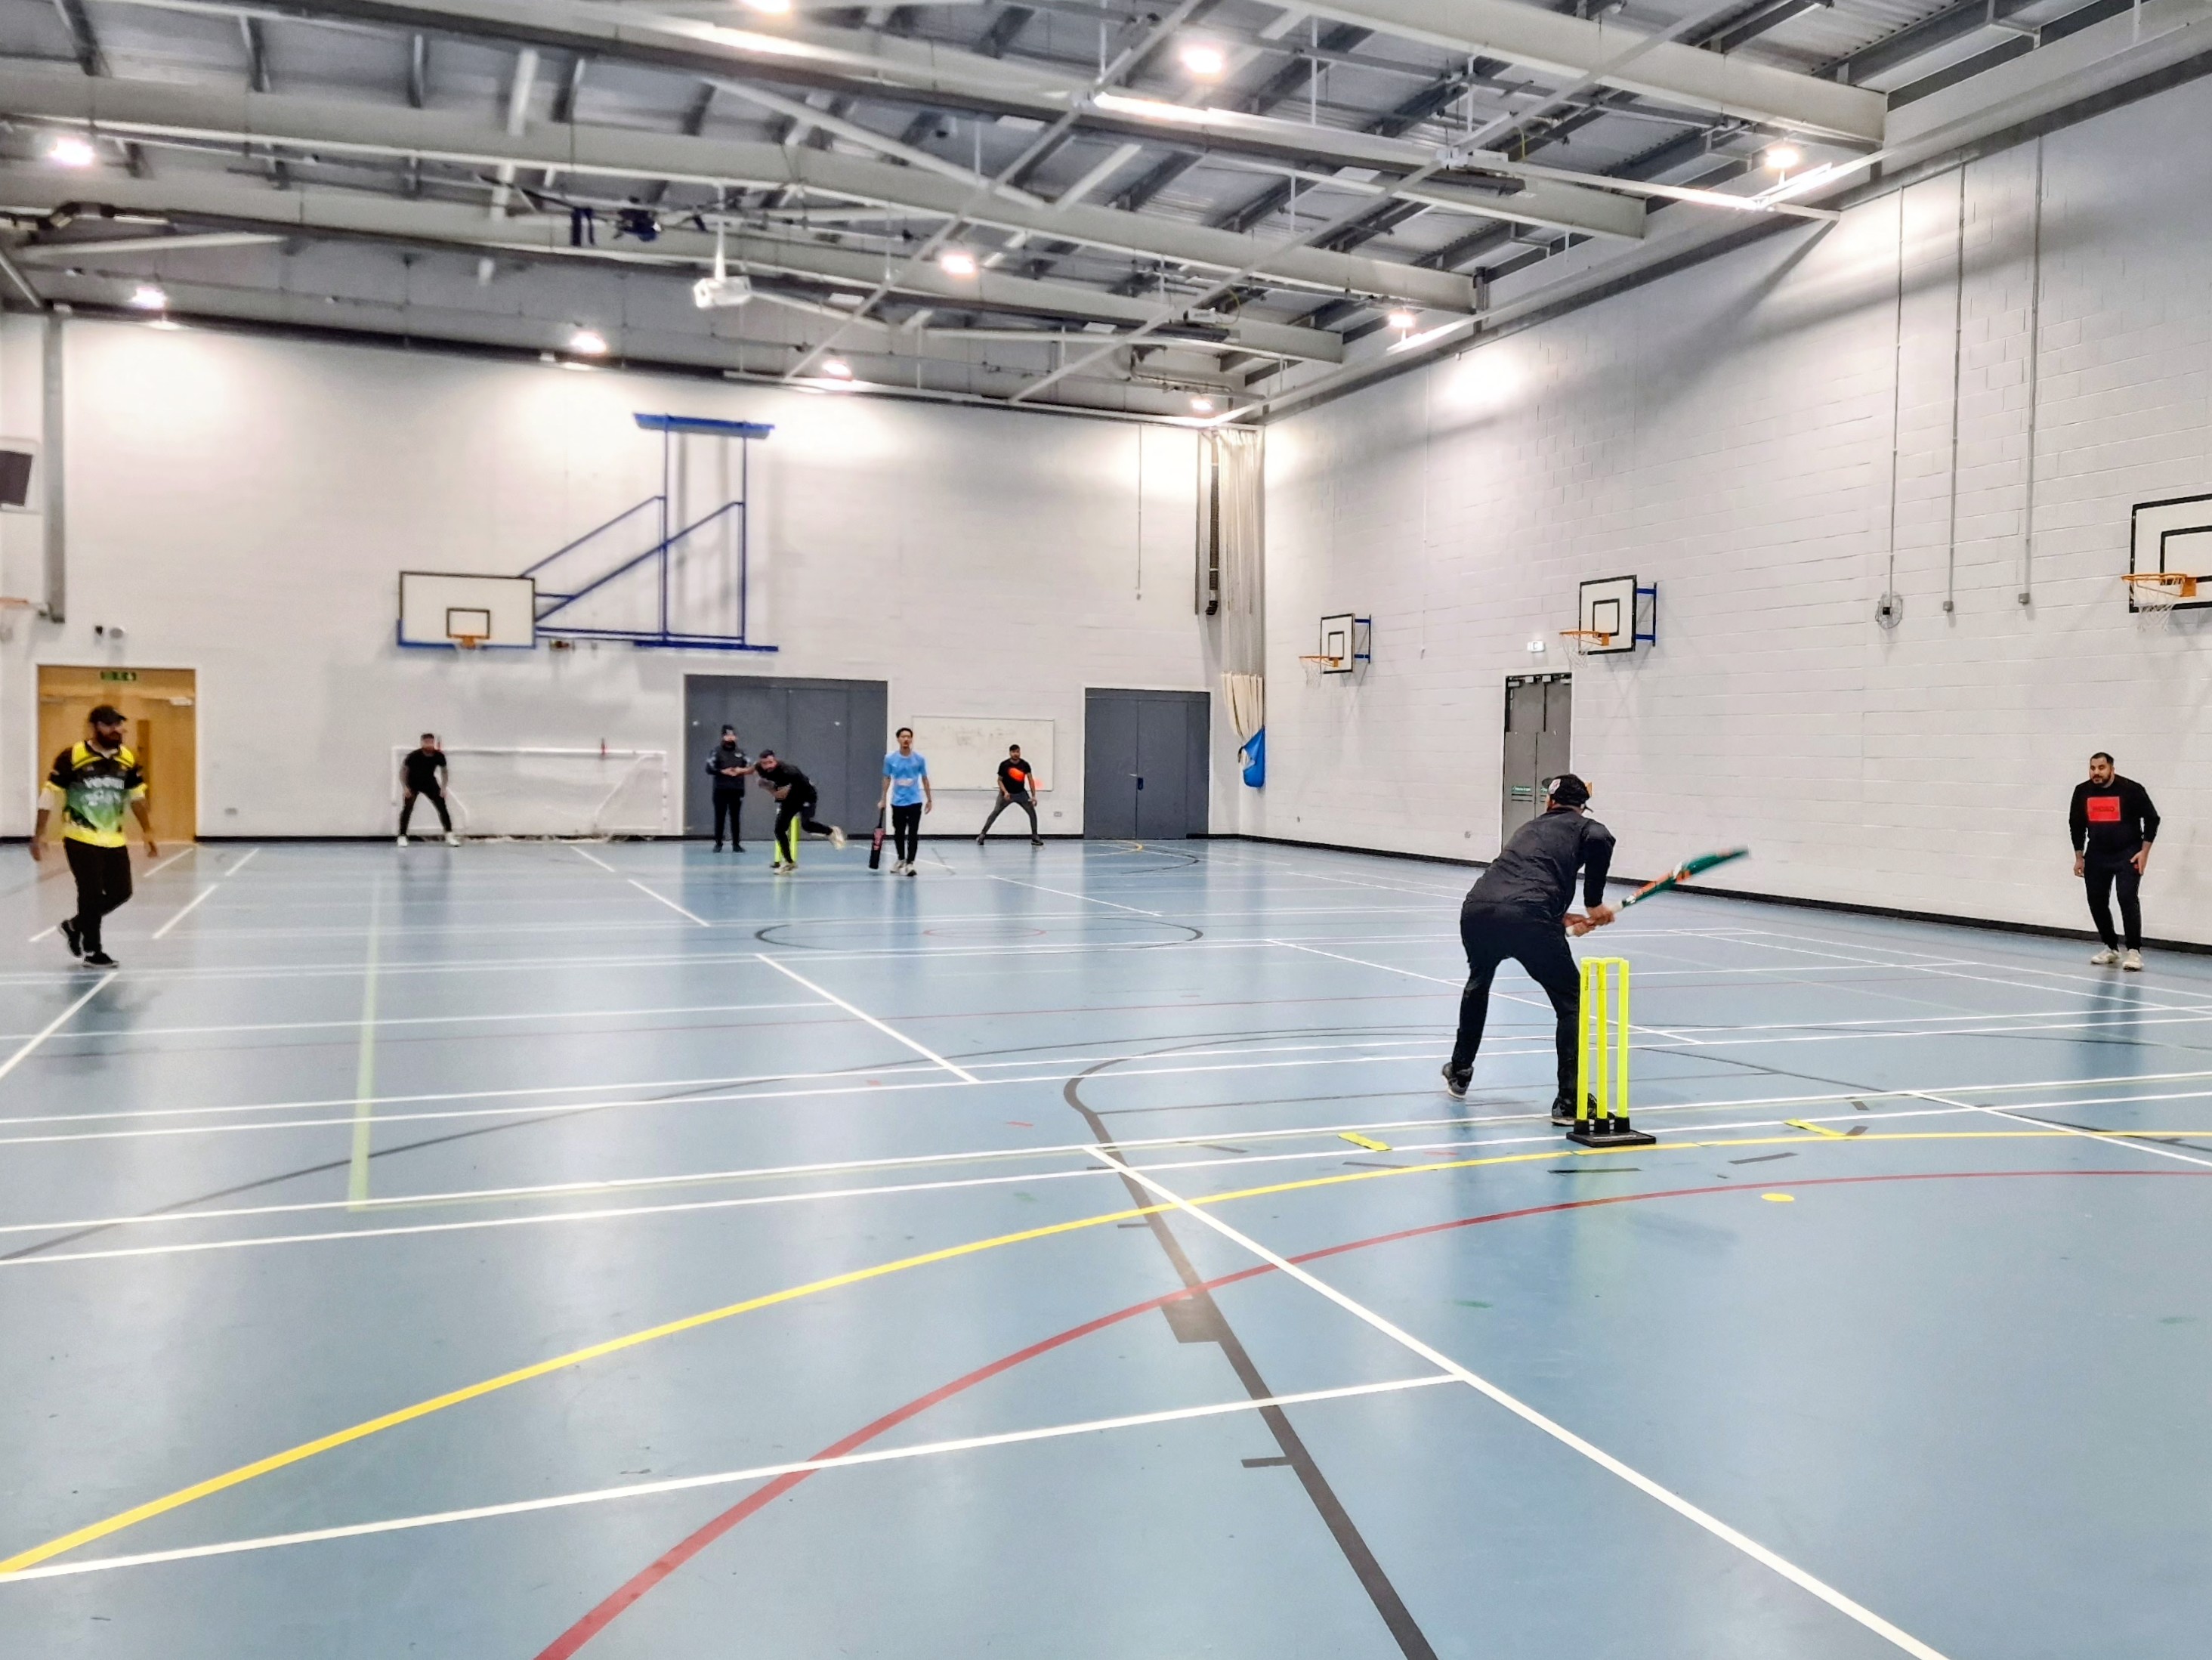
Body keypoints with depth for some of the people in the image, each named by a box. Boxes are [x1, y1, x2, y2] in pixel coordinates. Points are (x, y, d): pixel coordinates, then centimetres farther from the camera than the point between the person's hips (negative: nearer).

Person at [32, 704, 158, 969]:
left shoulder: (127, 759, 2)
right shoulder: (72, 757, -13)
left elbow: (137, 797, 14)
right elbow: (50, 796, -8)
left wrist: (148, 833, 12)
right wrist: (39, 835, -9)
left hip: (114, 840, 6)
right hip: (81, 839, -5)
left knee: (121, 893, 8)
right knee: (91, 894, -3)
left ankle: (76, 926, 31)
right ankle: (92, 951, 13)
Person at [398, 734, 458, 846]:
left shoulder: (439, 756, -20)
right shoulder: (414, 756, -28)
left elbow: (444, 771, -2)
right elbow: (403, 770, -15)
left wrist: (443, 788, -8)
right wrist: (405, 787, -22)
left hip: (430, 783, 2)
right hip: (413, 784, -2)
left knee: (442, 807, -5)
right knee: (407, 809, -11)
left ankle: (450, 836, -1)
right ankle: (402, 836, -2)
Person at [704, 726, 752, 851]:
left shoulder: (740, 752, 11)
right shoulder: (716, 751, 1)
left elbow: (750, 767, 8)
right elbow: (709, 769, -7)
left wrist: (742, 770, -10)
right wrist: (723, 772, -15)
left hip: (737, 790, 2)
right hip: (721, 790, -2)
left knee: (735, 818, 4)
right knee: (720, 818, 0)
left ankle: (736, 844, 8)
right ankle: (718, 843, 8)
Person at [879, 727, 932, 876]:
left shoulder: (919, 759, -3)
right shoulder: (890, 759, -3)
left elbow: (925, 780, 6)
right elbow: (887, 779, 7)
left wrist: (929, 799, 7)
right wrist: (883, 799, 6)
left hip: (915, 802, -2)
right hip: (897, 802, 2)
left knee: (913, 834, -7)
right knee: (898, 833, 13)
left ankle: (910, 863, -6)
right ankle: (901, 860, 30)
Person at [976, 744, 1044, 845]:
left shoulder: (1025, 764, -11)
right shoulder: (1004, 765, -15)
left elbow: (1031, 780, -7)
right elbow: (1000, 780, -5)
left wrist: (1033, 796, -12)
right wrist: (1005, 792, -20)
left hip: (1021, 793, 2)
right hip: (1007, 793, -2)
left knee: (1032, 812, -4)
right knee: (995, 812, -6)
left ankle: (1035, 837, 6)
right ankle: (982, 834, 1)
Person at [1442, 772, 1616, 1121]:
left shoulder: (1530, 828, 33)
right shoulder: (1584, 827, 17)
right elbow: (1601, 840, -8)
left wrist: (1561, 918, 31)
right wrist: (1594, 903, 2)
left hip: (1476, 908, 5)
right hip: (1526, 917, -5)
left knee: (1479, 981, 35)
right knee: (1570, 1001, 13)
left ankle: (1459, 1073, 46)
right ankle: (1569, 1102, 6)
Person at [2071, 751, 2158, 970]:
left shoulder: (2131, 789, -12)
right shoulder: (2082, 791, -1)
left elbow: (2151, 819, -6)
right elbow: (2076, 825, 10)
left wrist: (2144, 852, -11)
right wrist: (2079, 857, 9)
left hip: (2128, 854, -4)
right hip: (2097, 855, 5)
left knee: (2127, 899, -14)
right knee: (2097, 901, 6)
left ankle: (2134, 952, -8)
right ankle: (2111, 948, 22)